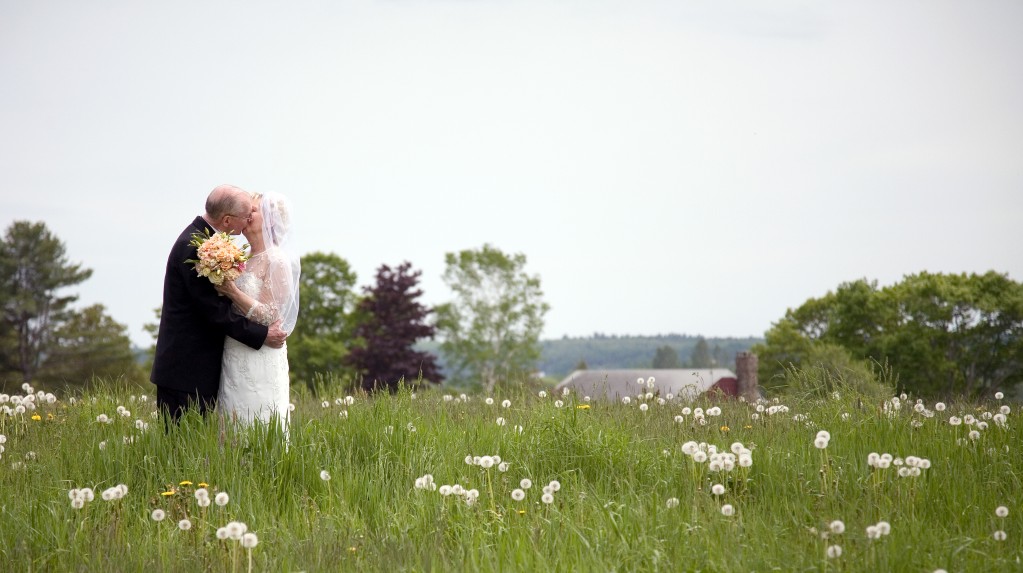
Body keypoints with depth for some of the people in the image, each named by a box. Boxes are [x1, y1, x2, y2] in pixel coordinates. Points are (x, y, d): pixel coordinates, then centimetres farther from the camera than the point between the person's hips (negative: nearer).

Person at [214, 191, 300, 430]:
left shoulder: (277, 261, -10)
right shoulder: (243, 259, 13)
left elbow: (270, 316, -15)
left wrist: (232, 291, -21)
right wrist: (223, 285, 0)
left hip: (260, 363, -8)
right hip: (234, 362, 8)